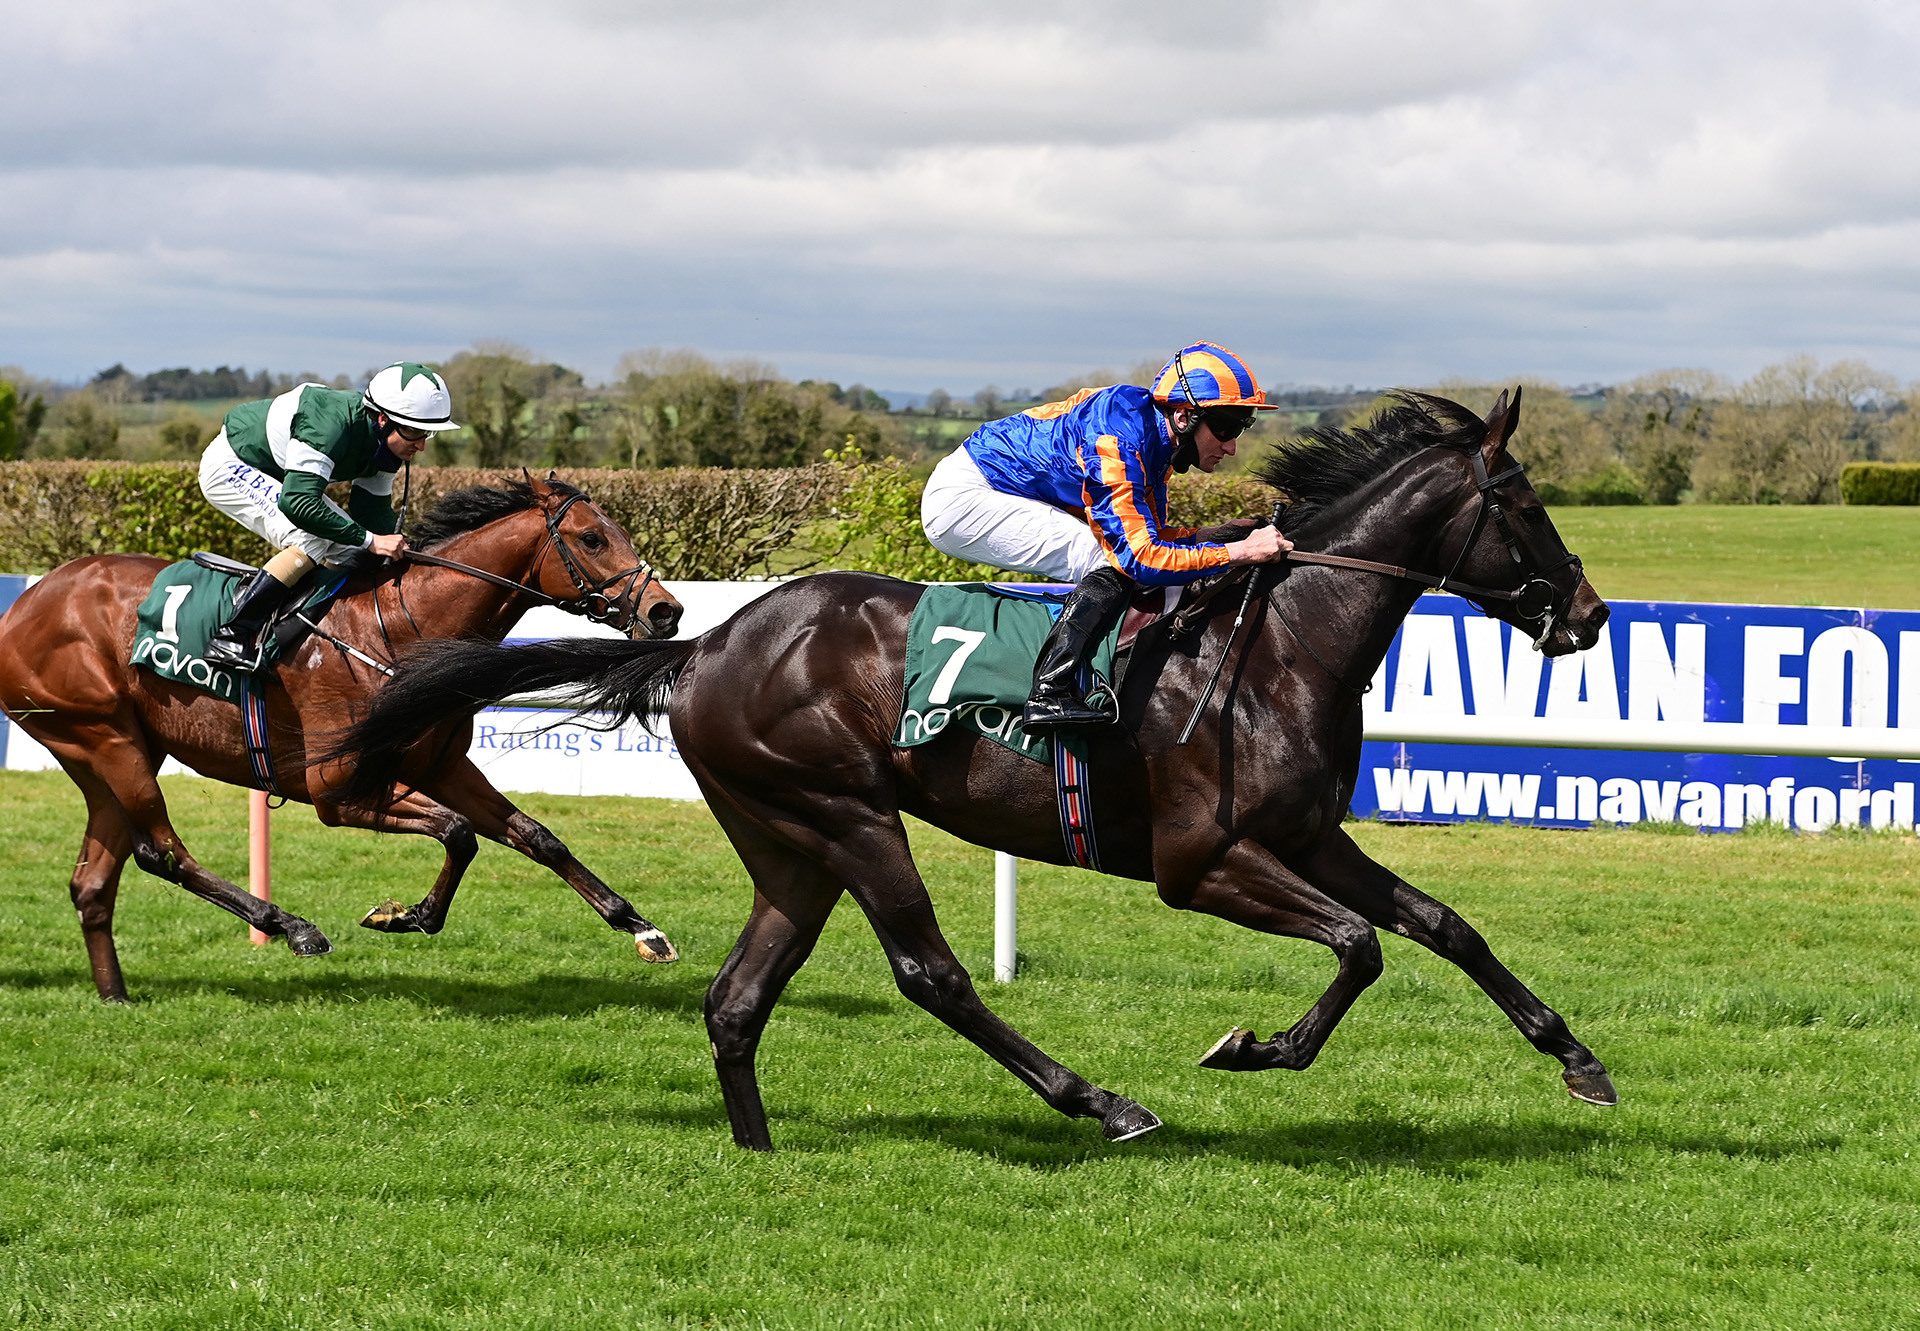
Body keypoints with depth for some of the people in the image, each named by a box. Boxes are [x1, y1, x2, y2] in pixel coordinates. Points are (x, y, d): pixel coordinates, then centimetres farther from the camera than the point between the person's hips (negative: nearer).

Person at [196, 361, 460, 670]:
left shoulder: (385, 443, -9)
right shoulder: (332, 425, -36)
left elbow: (372, 509, -3)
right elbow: (297, 503, -42)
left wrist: (400, 547, -22)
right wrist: (370, 540, -40)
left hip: (271, 477, 10)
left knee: (350, 548, 2)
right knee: (313, 540, -27)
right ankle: (231, 636, -27)